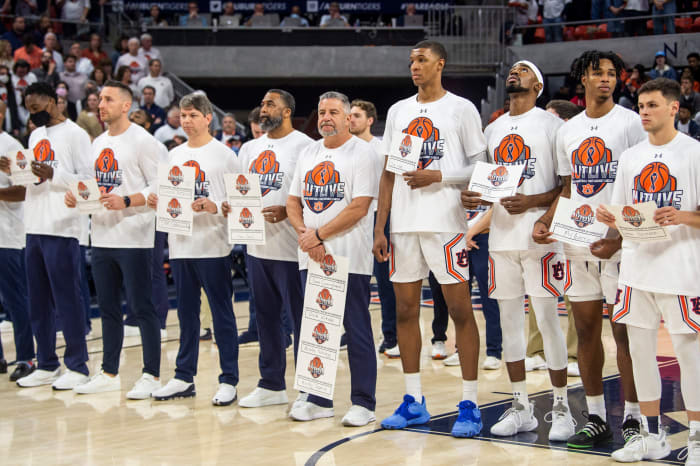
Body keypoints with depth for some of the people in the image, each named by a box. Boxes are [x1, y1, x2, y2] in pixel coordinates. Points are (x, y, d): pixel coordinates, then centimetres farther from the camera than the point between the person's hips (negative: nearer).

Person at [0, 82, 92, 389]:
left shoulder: (74, 134, -7)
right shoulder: (35, 136, 17)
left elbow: (89, 180, -12)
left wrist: (54, 175, -23)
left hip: (61, 229, -8)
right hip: (34, 228, 8)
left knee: (67, 300, -4)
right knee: (38, 303, 11)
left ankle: (77, 367, 3)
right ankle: (46, 366, 19)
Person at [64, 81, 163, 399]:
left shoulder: (142, 140, -8)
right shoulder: (98, 143, 16)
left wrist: (126, 201, -23)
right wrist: (76, 198, 4)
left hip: (133, 239, -8)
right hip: (102, 237, 8)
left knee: (141, 307, -4)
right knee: (107, 307, 12)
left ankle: (152, 375, 3)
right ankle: (109, 374, 21)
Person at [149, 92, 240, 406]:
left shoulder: (223, 154, -2)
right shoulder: (174, 155, 14)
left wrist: (214, 207, -22)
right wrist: (156, 202, -2)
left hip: (213, 247, -5)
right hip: (180, 246, 6)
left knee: (222, 314, -1)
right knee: (186, 313, 12)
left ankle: (228, 381, 3)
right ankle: (184, 378, 19)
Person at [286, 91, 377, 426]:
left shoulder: (361, 152, -6)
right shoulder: (308, 154, 15)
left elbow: (359, 208, -14)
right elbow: (293, 201, 14)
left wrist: (319, 235, -15)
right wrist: (303, 233, -5)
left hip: (349, 259, -6)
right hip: (311, 259, 7)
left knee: (357, 331, -2)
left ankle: (363, 403, 3)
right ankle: (318, 400, 19)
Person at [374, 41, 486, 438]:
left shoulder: (461, 109, -1)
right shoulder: (399, 111, 14)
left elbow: (481, 167, -3)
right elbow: (388, 173, 15)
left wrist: (437, 176, -16)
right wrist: (380, 227, 9)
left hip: (446, 223, -6)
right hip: (404, 225, 6)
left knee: (460, 309, -4)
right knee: (406, 310, 7)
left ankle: (470, 405, 0)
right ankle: (414, 402, 16)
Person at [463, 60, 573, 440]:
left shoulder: (550, 124, -3)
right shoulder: (493, 130, 16)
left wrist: (532, 202, -20)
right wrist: (473, 196, 1)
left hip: (539, 235, -6)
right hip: (501, 236, 6)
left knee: (547, 319, -4)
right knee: (509, 319, 8)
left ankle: (561, 408, 5)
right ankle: (521, 408, 16)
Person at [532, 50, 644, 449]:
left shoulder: (630, 123, -4)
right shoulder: (568, 131, 14)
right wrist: (546, 220, 4)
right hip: (579, 242, 6)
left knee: (625, 330, -3)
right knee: (586, 329, 7)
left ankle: (633, 420, 4)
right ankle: (596, 418, 16)